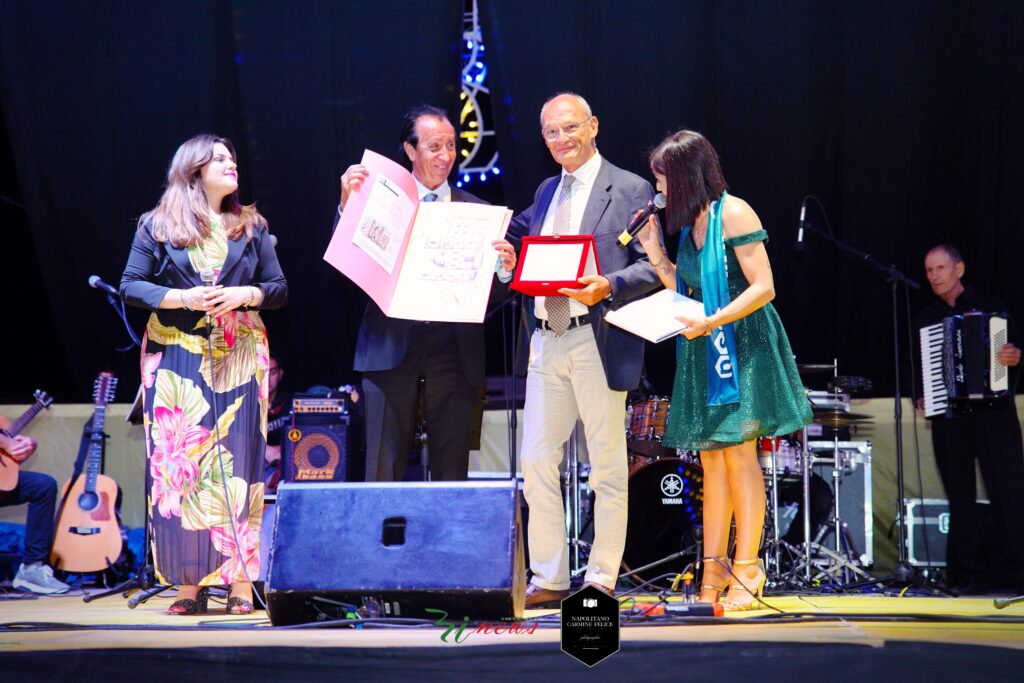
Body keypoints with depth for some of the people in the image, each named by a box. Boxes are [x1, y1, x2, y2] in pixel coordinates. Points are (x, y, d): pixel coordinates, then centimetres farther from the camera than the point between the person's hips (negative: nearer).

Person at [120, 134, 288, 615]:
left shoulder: (251, 227, 13)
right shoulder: (157, 226, 7)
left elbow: (279, 288, 11)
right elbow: (130, 286, 3)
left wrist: (244, 295, -9)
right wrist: (180, 298, -12)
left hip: (239, 359, 1)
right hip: (175, 357, -1)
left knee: (237, 464, -4)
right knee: (176, 465, -5)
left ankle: (240, 581, -3)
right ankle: (189, 583, -1)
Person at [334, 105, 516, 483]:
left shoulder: (475, 210, 11)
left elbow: (493, 294, 7)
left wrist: (505, 269, -15)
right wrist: (348, 204, -15)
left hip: (454, 350, 2)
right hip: (392, 348, -1)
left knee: (451, 471, 3)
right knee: (384, 470, -1)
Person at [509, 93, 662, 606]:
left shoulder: (631, 190, -2)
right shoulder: (546, 193, 19)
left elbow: (652, 266, -7)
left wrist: (609, 286, -22)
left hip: (599, 343, -6)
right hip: (546, 343, 6)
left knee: (608, 468, 1)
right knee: (536, 463, 4)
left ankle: (602, 580, 8)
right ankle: (548, 579, 12)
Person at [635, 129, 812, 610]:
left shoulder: (733, 213, -9)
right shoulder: (689, 223, 15)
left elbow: (763, 287, -15)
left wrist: (712, 322, -22)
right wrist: (656, 257, 7)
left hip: (742, 347, -8)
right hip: (704, 354, 8)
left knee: (739, 454, -9)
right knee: (711, 460, 6)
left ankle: (747, 571, -6)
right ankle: (713, 571, 8)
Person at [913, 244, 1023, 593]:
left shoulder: (990, 307, 7)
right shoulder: (924, 319, 15)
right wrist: (920, 397, 1)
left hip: (994, 411, -3)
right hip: (949, 417, 3)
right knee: (960, 496, 3)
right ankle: (970, 573, 5)